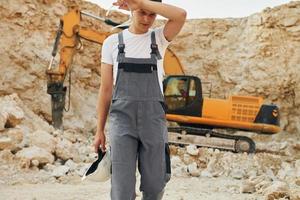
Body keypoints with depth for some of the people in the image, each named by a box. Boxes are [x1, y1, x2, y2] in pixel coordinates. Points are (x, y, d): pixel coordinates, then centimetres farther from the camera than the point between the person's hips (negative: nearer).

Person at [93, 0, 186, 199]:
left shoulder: (159, 38, 7)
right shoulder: (112, 42, 8)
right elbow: (106, 89, 9)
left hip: (153, 120, 1)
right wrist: (99, 130, 8)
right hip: (122, 120, -1)